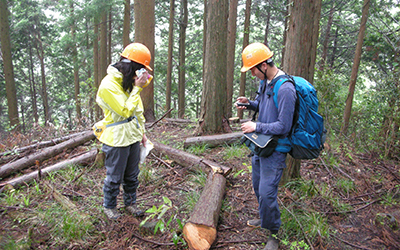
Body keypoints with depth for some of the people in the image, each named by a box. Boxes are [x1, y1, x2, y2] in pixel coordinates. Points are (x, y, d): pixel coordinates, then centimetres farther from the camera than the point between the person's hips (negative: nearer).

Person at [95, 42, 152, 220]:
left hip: (133, 137, 8)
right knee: (115, 177, 8)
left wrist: (142, 132, 17)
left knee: (132, 176, 19)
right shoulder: (108, 85, -22)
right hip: (117, 139, -7)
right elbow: (126, 111, -24)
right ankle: (109, 206, 30)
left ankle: (130, 203, 38)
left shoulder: (130, 80, 5)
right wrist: (137, 88, -23)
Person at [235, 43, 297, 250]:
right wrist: (249, 103, 0)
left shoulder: (285, 89, -25)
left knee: (267, 192, -5)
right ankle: (265, 219, 44)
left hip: (275, 149, -9)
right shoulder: (264, 82, 3)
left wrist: (256, 127, -18)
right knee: (258, 186, 21)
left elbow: (283, 126, -25)